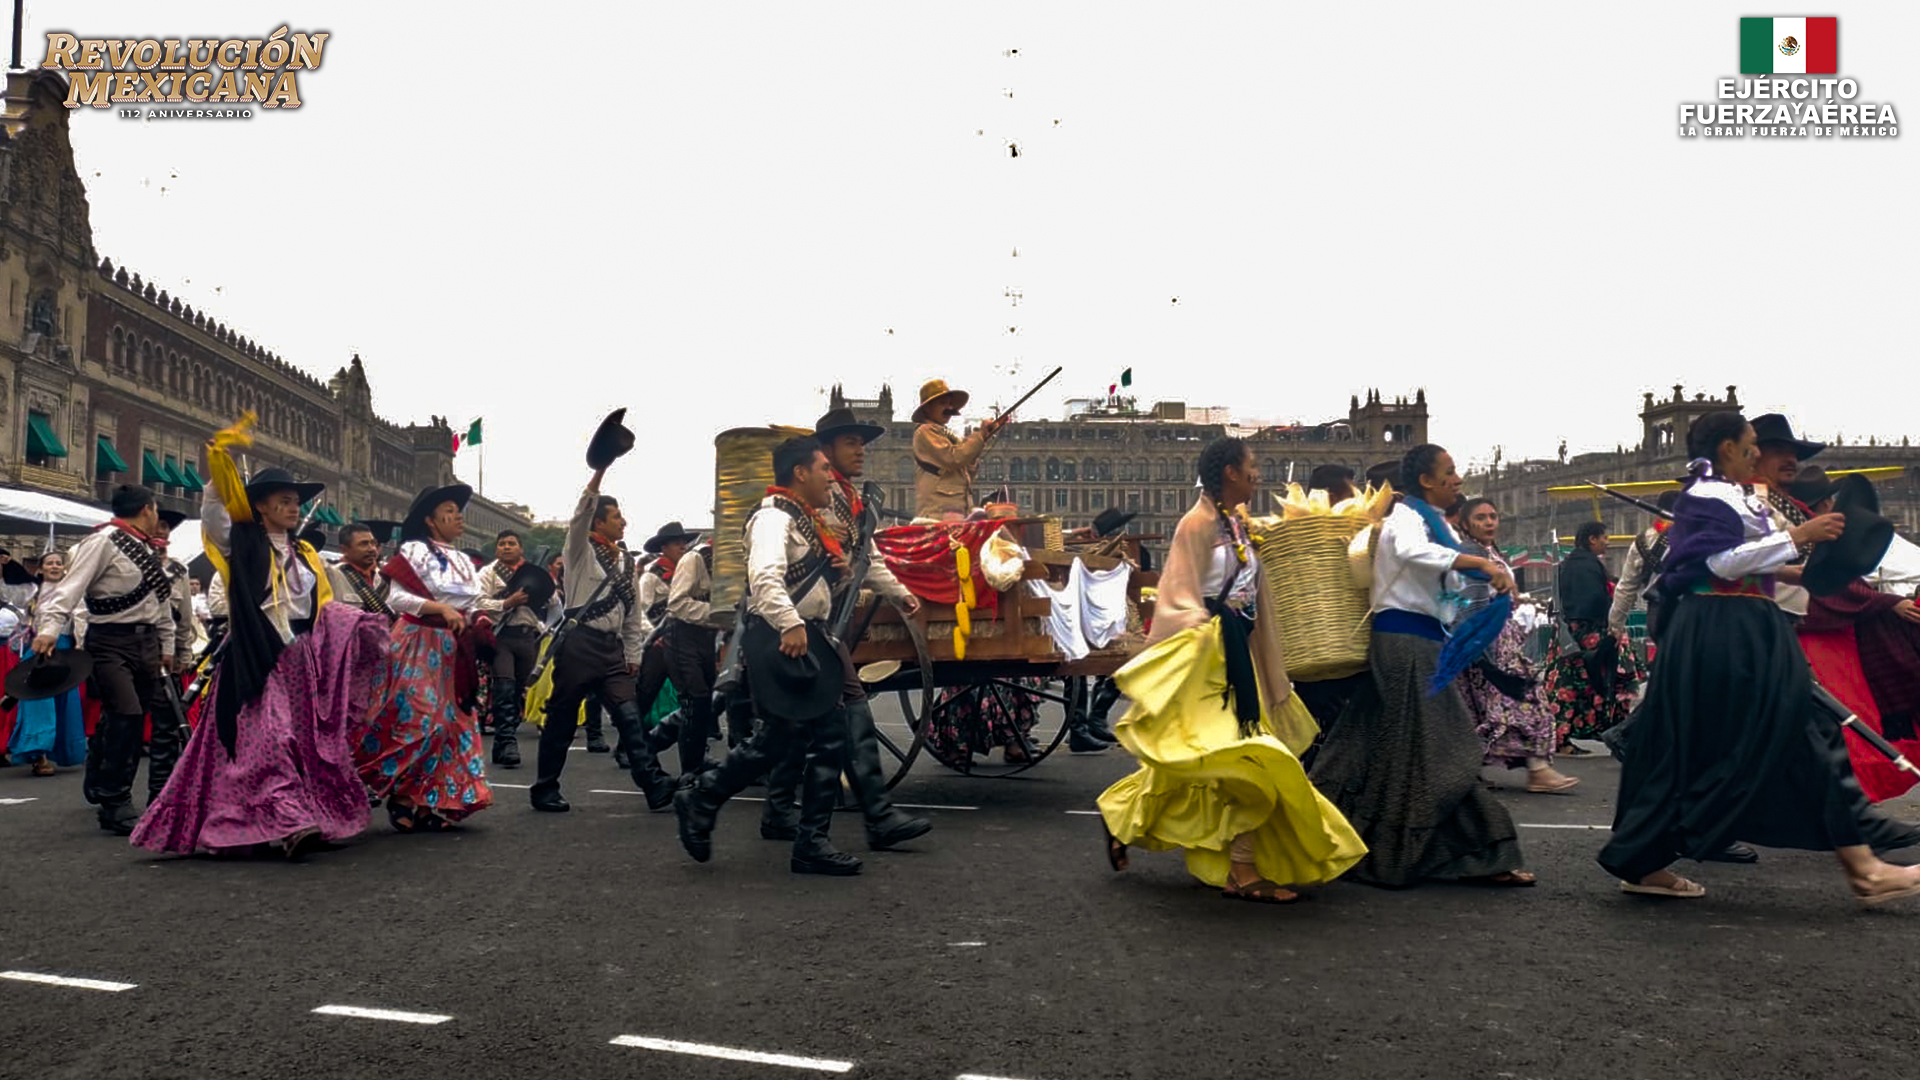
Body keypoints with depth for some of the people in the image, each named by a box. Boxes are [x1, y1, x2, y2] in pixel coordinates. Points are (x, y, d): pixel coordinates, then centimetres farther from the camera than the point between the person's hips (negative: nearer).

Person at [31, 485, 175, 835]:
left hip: (145, 641, 8)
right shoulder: (104, 541, -8)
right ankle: (116, 804, -11)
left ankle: (101, 787, 27)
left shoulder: (151, 549, 17)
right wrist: (50, 627, -31)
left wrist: (166, 645, 22)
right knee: (126, 715, -18)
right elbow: (73, 584, -19)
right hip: (111, 641, -8)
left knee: (131, 721, 10)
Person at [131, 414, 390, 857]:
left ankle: (318, 815, 11)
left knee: (307, 740, 6)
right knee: (267, 739, -13)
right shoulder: (241, 544, 2)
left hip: (302, 661, 5)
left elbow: (326, 608, 17)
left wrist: (363, 626, 2)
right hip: (257, 660, -5)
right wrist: (221, 459, -22)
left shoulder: (305, 555, 17)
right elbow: (212, 509, -13)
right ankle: (284, 820, -21)